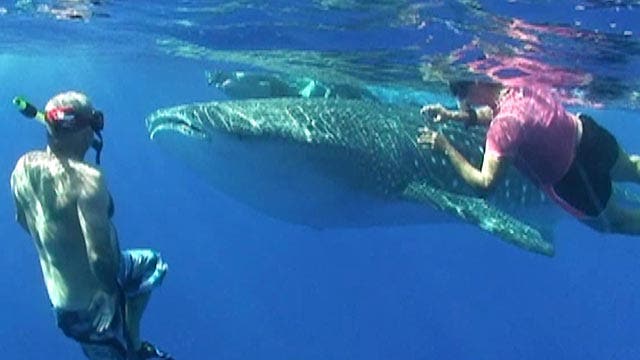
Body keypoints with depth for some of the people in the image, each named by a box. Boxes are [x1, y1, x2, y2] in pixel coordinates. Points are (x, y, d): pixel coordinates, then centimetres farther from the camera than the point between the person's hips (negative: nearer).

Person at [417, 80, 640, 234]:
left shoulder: (505, 125, -35)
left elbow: (484, 183, -31)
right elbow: (492, 113, 7)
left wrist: (445, 147, -26)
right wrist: (452, 116, -4)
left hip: (574, 180, -6)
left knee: (614, 221, 22)